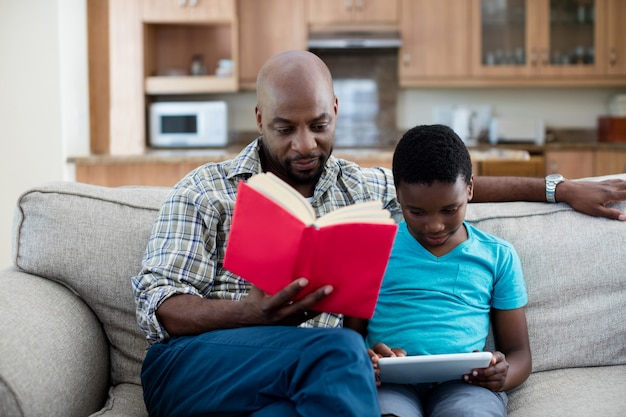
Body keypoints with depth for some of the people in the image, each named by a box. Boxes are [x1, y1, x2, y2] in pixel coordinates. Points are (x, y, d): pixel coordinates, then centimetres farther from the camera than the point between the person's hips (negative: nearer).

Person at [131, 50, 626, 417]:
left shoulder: (358, 187, 21)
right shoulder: (203, 192, 7)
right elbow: (159, 306, -1)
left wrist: (559, 189, 29)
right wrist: (252, 313, -21)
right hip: (188, 366, -2)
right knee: (340, 349, -33)